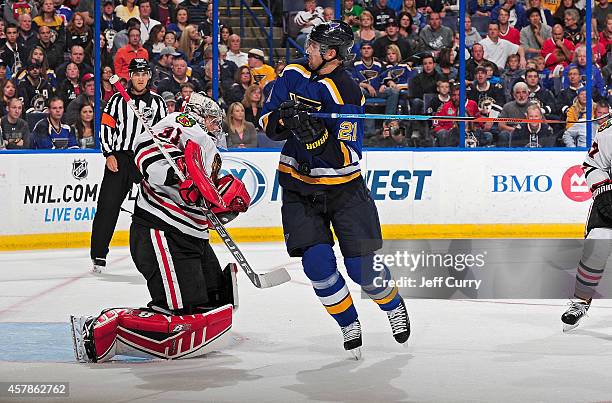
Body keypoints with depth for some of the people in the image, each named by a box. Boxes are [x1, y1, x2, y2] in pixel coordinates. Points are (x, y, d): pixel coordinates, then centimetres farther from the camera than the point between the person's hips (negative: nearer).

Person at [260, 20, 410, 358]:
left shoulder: (348, 95, -19)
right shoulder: (293, 75, -1)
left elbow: (347, 158, -23)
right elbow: (267, 119, 4)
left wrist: (315, 134, -38)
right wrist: (283, 121, -19)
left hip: (343, 187, -4)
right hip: (299, 185, 4)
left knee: (361, 266, -4)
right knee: (317, 262, -12)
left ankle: (393, 306, 28)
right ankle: (349, 325, 9)